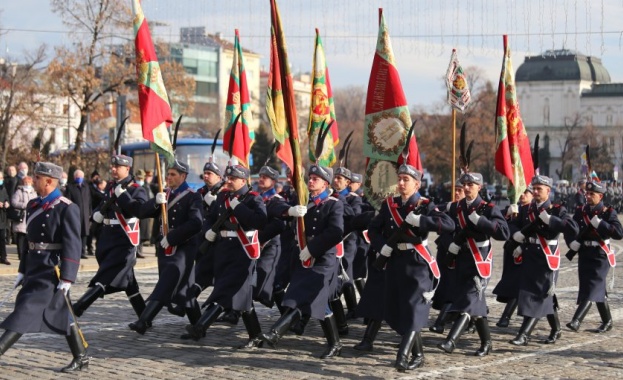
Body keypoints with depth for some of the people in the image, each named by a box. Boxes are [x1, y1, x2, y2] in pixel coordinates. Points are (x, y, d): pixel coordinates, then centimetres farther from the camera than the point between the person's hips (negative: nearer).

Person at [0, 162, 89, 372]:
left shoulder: (67, 208, -13)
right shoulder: (33, 205, 12)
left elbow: (72, 246, -15)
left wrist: (67, 278, -18)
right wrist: (23, 270, 17)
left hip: (52, 270, -9)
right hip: (34, 267, 9)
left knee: (27, 310, -9)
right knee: (61, 314, 12)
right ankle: (81, 357, 19)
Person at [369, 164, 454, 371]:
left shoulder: (425, 205, -6)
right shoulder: (389, 204, 9)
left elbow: (449, 224, -19)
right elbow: (373, 228, 14)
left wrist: (420, 220, -26)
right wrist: (381, 246, -5)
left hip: (417, 263, -6)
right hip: (395, 263, 6)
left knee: (414, 310, -13)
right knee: (397, 312, 9)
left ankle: (402, 356, -19)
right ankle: (418, 355, 23)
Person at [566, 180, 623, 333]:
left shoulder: (608, 212, -5)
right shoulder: (580, 211, 8)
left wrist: (599, 223, -22)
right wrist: (572, 242, -7)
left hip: (600, 257, -5)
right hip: (584, 256, 5)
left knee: (592, 288, -13)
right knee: (599, 290, 13)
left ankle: (576, 321, -23)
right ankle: (607, 322, 25)